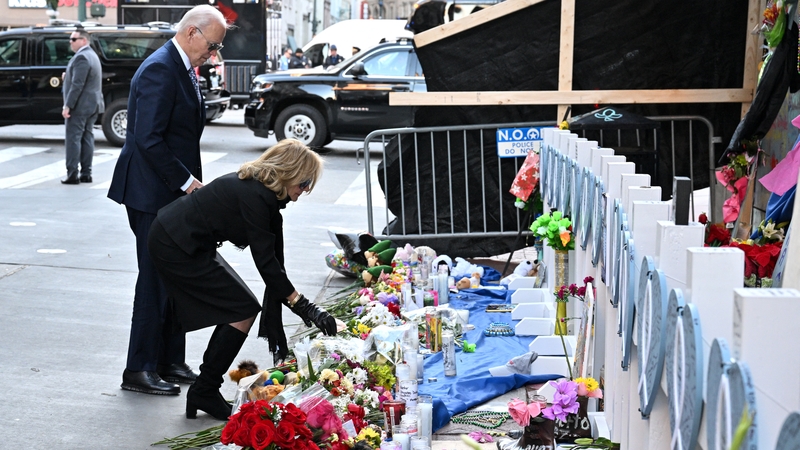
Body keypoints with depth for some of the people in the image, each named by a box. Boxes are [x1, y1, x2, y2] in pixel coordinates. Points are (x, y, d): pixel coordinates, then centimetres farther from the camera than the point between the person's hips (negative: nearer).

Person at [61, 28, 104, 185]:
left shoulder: (81, 57, -17)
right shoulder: (92, 55, 16)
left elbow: (77, 84, -23)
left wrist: (68, 106, -22)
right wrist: (68, 75, 11)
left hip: (79, 106, -10)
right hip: (92, 105, 10)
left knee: (73, 139, -7)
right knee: (87, 138, 10)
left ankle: (72, 175, -8)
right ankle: (86, 174, 11)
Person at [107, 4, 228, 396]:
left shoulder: (182, 69, 14)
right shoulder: (159, 70, -18)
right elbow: (148, 140, -25)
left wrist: (190, 180, 10)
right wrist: (186, 181, -19)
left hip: (172, 191, 10)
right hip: (152, 194, -10)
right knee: (155, 279, -4)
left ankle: (170, 362, 22)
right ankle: (140, 370, 6)